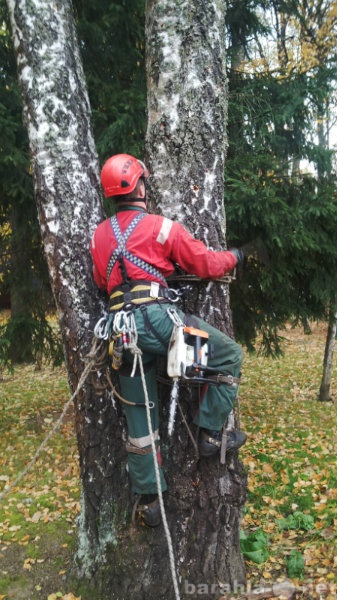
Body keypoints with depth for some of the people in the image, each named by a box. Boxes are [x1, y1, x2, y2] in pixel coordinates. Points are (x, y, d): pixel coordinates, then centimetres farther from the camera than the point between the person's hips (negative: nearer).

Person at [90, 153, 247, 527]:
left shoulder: (99, 235, 17)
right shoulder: (162, 227, 1)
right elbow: (207, 265, 8)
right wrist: (234, 257, 27)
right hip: (155, 317, -6)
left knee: (139, 421, 13)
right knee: (229, 355, 10)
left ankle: (148, 500, 20)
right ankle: (211, 434, 11)